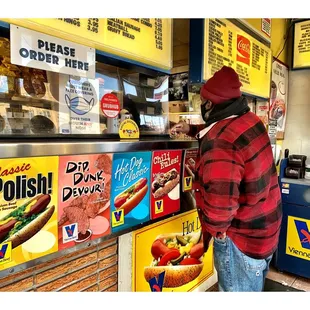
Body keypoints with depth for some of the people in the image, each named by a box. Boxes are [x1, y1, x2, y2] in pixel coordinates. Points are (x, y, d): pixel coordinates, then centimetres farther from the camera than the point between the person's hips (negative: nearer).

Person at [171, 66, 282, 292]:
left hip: (241, 238, -9)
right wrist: (192, 129, 20)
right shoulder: (250, 121, -1)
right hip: (265, 227, 9)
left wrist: (215, 229, -15)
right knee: (253, 288, 29)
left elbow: (220, 202, -36)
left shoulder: (220, 142, -31)